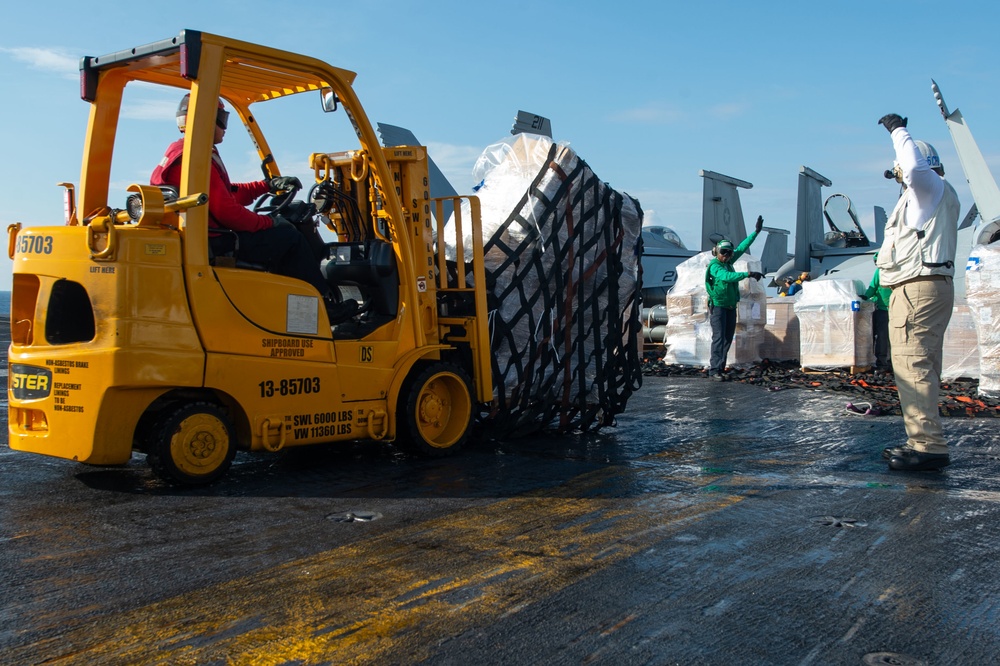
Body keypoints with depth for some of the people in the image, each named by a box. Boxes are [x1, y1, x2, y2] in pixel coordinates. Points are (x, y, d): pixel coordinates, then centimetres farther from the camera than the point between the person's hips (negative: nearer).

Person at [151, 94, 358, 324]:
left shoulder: (177, 153, 18)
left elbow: (230, 193, 21)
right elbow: (226, 211, -23)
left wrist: (269, 185, 18)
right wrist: (267, 222, -8)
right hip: (216, 245, -11)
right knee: (288, 234, -2)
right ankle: (326, 306, 5)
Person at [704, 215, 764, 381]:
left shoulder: (728, 261, 10)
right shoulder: (715, 266, -13)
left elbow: (742, 247, 17)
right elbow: (728, 276, -30)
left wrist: (756, 231, 16)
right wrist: (749, 274, -35)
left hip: (731, 306, 8)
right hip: (718, 306, -8)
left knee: (728, 338, 7)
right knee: (719, 338, -13)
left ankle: (719, 366, 11)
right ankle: (715, 370, -14)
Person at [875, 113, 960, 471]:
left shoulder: (931, 189, -5)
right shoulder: (933, 196, 25)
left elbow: (915, 166, -26)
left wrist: (898, 130, -12)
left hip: (918, 287, -11)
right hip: (922, 288, 11)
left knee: (912, 364, -18)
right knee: (920, 367, 11)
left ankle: (929, 445, -22)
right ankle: (925, 442, 16)